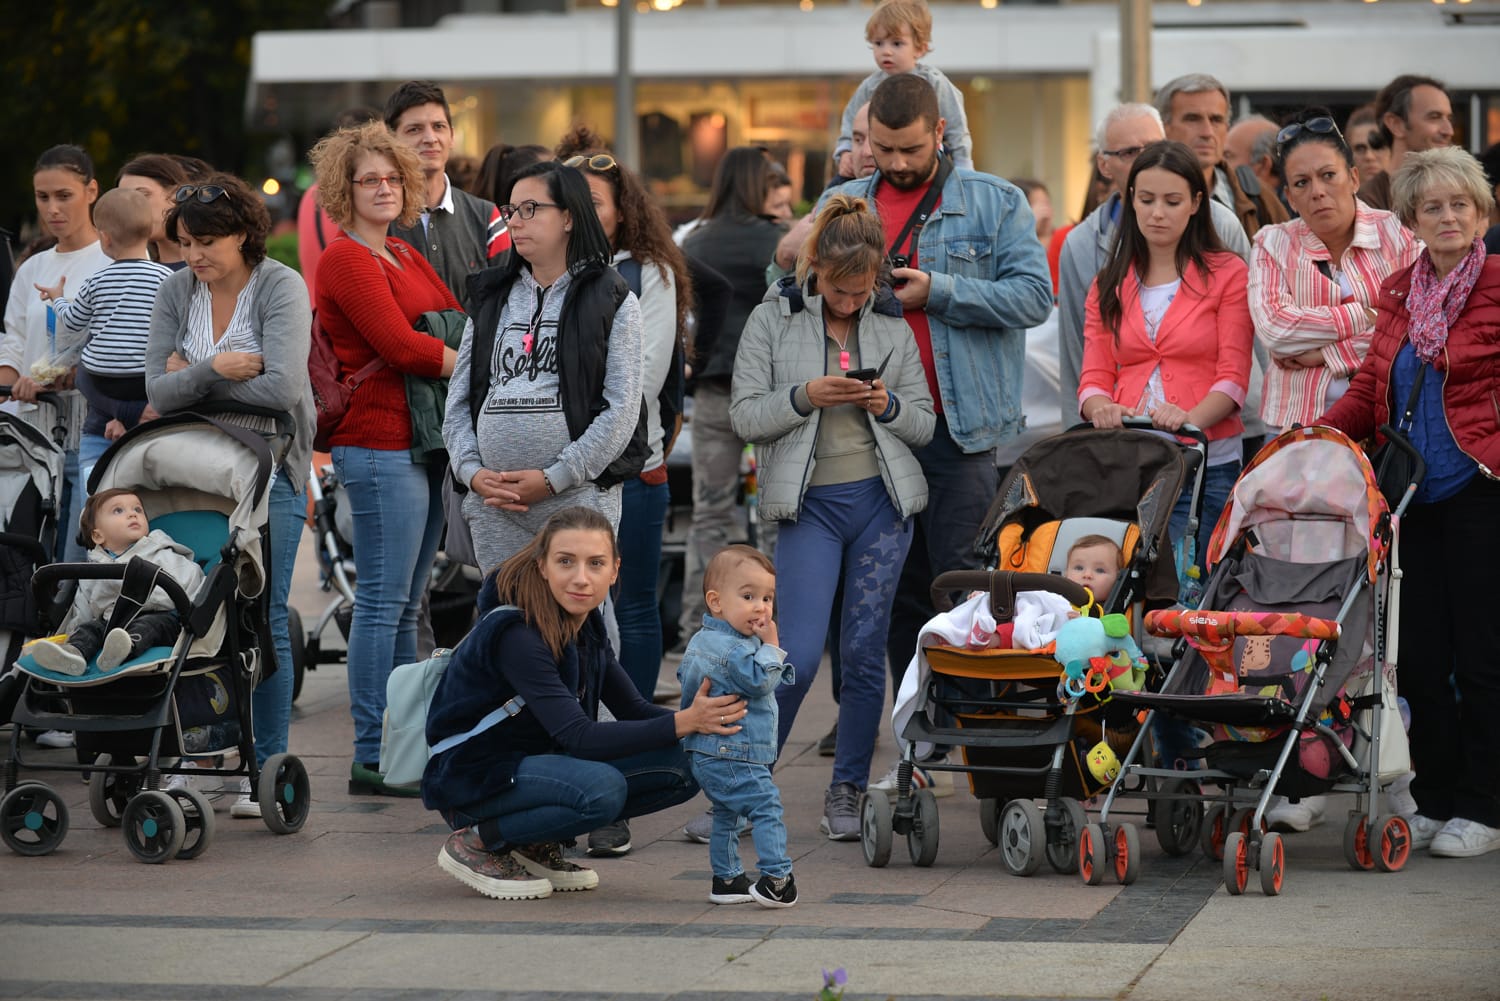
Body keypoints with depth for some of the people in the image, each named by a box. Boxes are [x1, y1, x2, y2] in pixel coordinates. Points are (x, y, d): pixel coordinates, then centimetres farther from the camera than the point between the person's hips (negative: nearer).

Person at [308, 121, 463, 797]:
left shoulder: (406, 257, 19)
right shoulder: (345, 259, -8)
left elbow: (460, 322, 17)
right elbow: (398, 344, -16)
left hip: (424, 440, 9)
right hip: (380, 443, -9)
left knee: (406, 604, 13)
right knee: (383, 601, -7)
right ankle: (371, 759, -5)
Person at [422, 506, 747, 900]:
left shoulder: (585, 624, 1)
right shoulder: (516, 634, -25)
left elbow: (633, 710, 2)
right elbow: (579, 737, -30)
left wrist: (705, 719, -18)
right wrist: (683, 722, -37)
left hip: (537, 761, 8)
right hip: (473, 776, -8)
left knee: (681, 767, -8)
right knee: (601, 789, -35)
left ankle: (537, 846, 4)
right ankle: (475, 843, -11)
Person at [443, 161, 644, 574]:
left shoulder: (611, 300, 4)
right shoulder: (491, 298, 17)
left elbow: (622, 409, -5)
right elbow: (458, 401, 13)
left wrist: (553, 478, -12)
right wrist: (472, 472, -4)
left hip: (579, 495, -4)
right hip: (493, 504, 4)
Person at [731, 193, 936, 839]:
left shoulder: (894, 327, 7)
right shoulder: (773, 320, 1)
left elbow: (924, 424, 9)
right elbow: (745, 416, -3)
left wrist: (888, 405, -11)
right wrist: (804, 397, -19)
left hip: (882, 500, 2)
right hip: (810, 502, -2)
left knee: (865, 651, 4)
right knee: (798, 656, -12)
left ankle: (848, 791, 15)